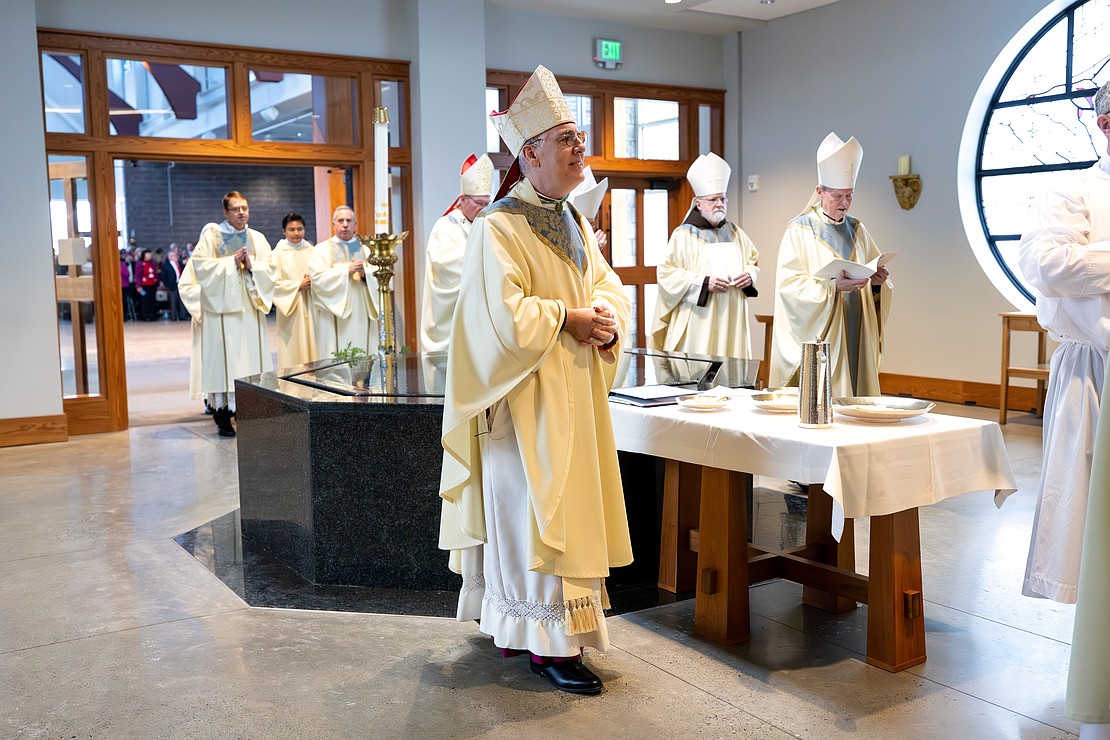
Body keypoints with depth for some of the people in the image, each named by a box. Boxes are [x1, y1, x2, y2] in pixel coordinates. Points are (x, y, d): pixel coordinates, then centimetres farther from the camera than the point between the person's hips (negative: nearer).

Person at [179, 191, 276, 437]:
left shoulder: (257, 239, 12)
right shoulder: (211, 236, 2)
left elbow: (269, 271, 7)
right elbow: (200, 266, -7)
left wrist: (251, 265, -11)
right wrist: (232, 262, -12)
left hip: (250, 308, 4)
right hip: (222, 308, -3)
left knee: (251, 355, 1)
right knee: (223, 356, -7)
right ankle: (222, 412, -4)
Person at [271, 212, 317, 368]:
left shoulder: (311, 251, 7)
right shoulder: (278, 253, -4)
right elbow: (275, 283, -8)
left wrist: (313, 281, -13)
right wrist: (298, 285, -15)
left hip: (310, 306, 3)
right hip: (291, 308, -3)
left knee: (311, 343, 4)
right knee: (293, 349, -2)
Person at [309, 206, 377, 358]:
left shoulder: (365, 250, 14)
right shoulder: (321, 249, 6)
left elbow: (378, 279, 4)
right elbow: (317, 278, -10)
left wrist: (365, 273, -16)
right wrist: (346, 270, -14)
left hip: (362, 317, 3)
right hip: (336, 319, -3)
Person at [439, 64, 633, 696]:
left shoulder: (575, 223, 14)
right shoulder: (500, 227, -13)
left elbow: (609, 285, 14)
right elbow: (505, 314, -22)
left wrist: (607, 319, -7)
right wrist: (569, 318, -15)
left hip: (576, 394, 9)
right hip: (529, 399, -9)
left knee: (568, 507, 12)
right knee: (536, 512, -3)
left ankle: (516, 626, 25)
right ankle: (551, 643, 5)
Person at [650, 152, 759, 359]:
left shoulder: (734, 232, 13)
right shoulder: (684, 235, -4)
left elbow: (753, 260, 23)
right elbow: (666, 272, -8)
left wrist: (749, 274, -1)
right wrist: (704, 283, -16)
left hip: (731, 321, 5)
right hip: (698, 323, -5)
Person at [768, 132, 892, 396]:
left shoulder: (856, 229, 14)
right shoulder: (800, 229, -4)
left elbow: (876, 273, 16)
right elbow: (789, 284, -13)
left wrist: (878, 281, -7)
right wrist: (833, 286, -25)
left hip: (856, 338, 6)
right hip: (818, 336, -5)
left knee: (857, 393, 6)